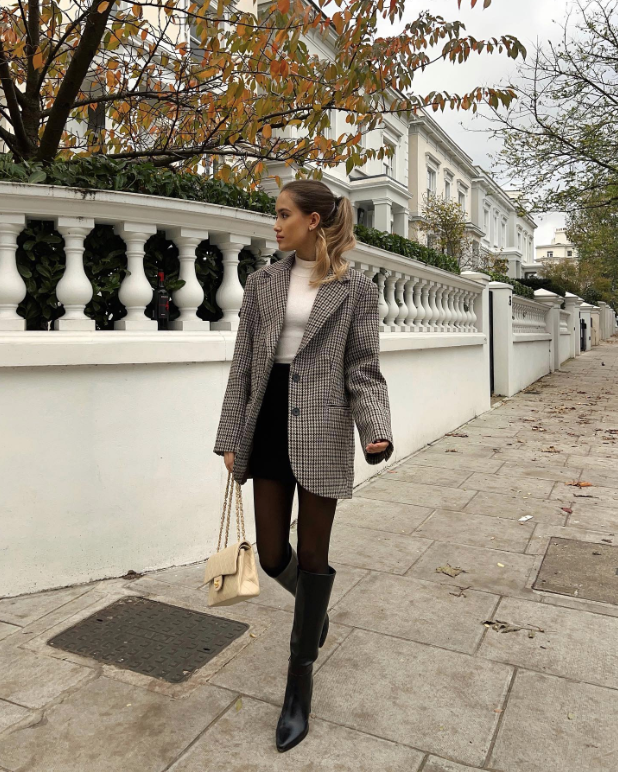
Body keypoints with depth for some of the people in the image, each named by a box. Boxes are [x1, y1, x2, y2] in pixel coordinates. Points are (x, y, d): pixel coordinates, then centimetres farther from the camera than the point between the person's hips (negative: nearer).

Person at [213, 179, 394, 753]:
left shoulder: (356, 289, -1)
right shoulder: (262, 282, 8)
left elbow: (363, 371, -3)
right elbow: (242, 364, 7)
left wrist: (377, 430, -20)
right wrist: (231, 438, 4)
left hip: (322, 431, -3)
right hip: (268, 427, 4)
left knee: (313, 556, 6)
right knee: (271, 555, 9)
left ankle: (300, 679, 26)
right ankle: (313, 605, 45)